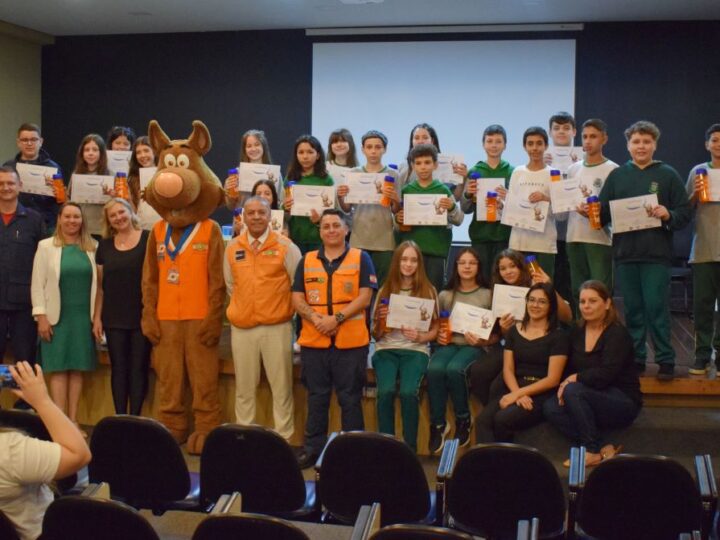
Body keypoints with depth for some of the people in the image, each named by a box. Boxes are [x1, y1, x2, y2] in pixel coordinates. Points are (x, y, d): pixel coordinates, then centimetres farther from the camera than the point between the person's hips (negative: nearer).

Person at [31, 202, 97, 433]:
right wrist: (41, 316, -9)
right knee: (59, 369, -2)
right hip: (57, 317, -2)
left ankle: (73, 420, 11)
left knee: (77, 369, 5)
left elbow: (97, 282, 7)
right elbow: (38, 284, -2)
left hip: (83, 317, 2)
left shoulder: (92, 247, 7)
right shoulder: (46, 246, 1)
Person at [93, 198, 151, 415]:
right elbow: (100, 285, 12)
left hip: (142, 316, -4)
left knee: (138, 369, 2)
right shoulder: (105, 245, 9)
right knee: (118, 369, 7)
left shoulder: (148, 239, -4)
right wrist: (97, 317, 8)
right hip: (114, 318, 4)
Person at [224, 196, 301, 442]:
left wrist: (285, 309, 3)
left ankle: (284, 438, 9)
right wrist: (244, 308, 14)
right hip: (242, 328, 3)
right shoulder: (232, 248, 7)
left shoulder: (285, 246, -3)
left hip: (277, 327, -3)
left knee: (281, 386, 1)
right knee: (244, 388, 10)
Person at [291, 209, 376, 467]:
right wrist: (314, 318, -13)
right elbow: (297, 299, 6)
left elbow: (364, 297, -5)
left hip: (350, 341, -3)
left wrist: (336, 318, -16)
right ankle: (313, 447, 19)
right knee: (316, 397, 10)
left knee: (350, 397, 4)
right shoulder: (307, 260, 11)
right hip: (313, 341, 3)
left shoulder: (361, 258, 3)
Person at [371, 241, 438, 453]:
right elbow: (375, 334, 11)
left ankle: (410, 447, -13)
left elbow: (435, 330, 9)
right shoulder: (385, 290, 10)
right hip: (386, 349, 1)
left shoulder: (428, 291, 7)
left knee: (408, 392, -28)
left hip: (416, 350, -1)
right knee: (386, 391, -27)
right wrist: (381, 320, -10)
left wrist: (420, 337, -11)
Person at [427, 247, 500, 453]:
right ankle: (438, 424, -19)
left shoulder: (488, 295, 7)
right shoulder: (445, 295, 15)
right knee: (434, 369, -32)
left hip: (476, 348, -2)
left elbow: (496, 335, 7)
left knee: (454, 369, -35)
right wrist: (438, 337, -3)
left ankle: (463, 419, -11)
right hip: (448, 344, 2)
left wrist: (481, 341, -13)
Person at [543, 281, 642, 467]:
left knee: (573, 391, -30)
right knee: (550, 408, -17)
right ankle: (603, 448, -18)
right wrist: (564, 384, -11)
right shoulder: (576, 332, 7)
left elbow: (605, 375, -24)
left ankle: (593, 451, -17)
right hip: (594, 397, 7)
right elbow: (569, 368, 10)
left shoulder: (618, 334, -13)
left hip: (623, 403, -7)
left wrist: (575, 378, -15)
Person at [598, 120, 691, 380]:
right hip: (624, 252, 3)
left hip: (656, 254, -3)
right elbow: (603, 212, 8)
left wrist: (667, 215, -19)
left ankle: (665, 360, 7)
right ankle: (635, 358, 18)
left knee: (656, 307, -4)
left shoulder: (667, 175, 3)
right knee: (632, 308, 9)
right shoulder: (617, 176, 10)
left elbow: (685, 213, 0)